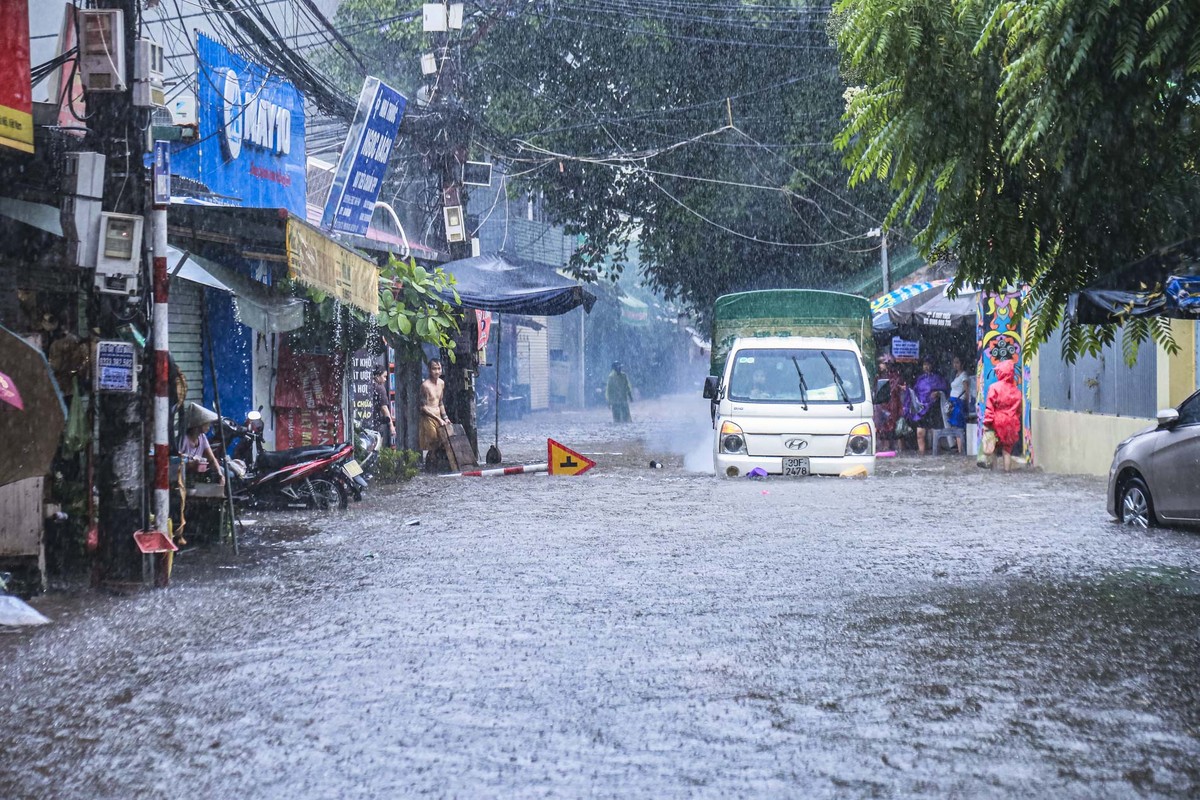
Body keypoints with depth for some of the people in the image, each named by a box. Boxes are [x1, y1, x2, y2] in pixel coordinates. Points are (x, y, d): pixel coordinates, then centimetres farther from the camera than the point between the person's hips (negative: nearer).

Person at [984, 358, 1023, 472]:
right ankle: (1008, 469, 6)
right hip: (1011, 424, 3)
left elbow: (989, 407, -12)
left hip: (997, 423, -3)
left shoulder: (994, 387, -10)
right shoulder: (1016, 390, 4)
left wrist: (986, 423, -10)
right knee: (1007, 450, 9)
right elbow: (1018, 410, 8)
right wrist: (1016, 426, 15)